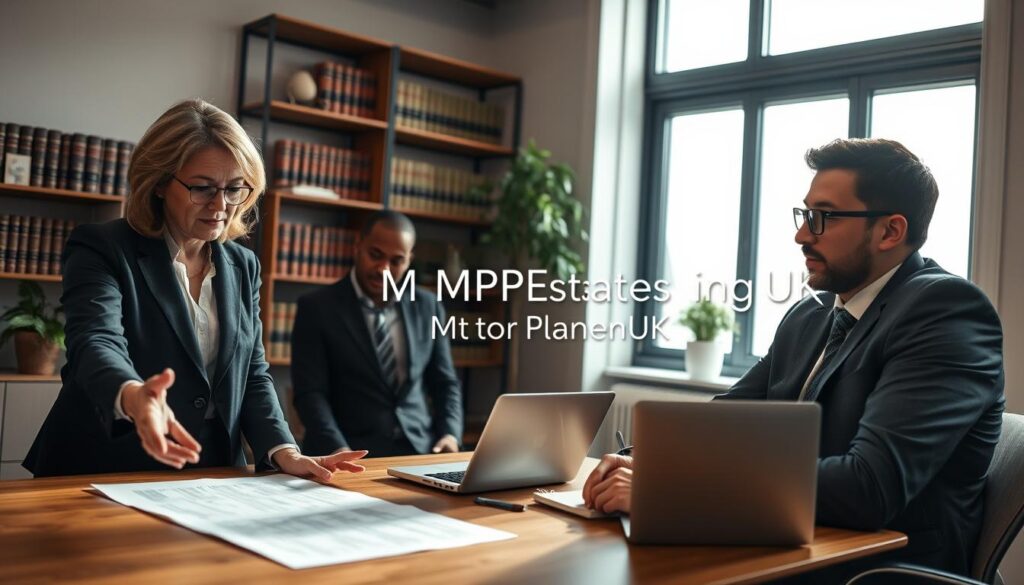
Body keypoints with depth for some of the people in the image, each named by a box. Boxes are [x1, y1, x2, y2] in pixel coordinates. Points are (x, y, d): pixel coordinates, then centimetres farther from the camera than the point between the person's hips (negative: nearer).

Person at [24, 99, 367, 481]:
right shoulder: (101, 249, -3)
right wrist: (133, 397, -41)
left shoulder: (243, 266, 10)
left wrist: (282, 451, -8)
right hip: (104, 479, -2)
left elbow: (253, 374, 10)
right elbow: (96, 343, -20)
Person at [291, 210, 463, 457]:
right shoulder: (317, 308, 0)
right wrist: (338, 450, -21)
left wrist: (450, 434, -2)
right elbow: (311, 392, -6)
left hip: (419, 449, 3)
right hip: (352, 456, -2)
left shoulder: (427, 307, 11)